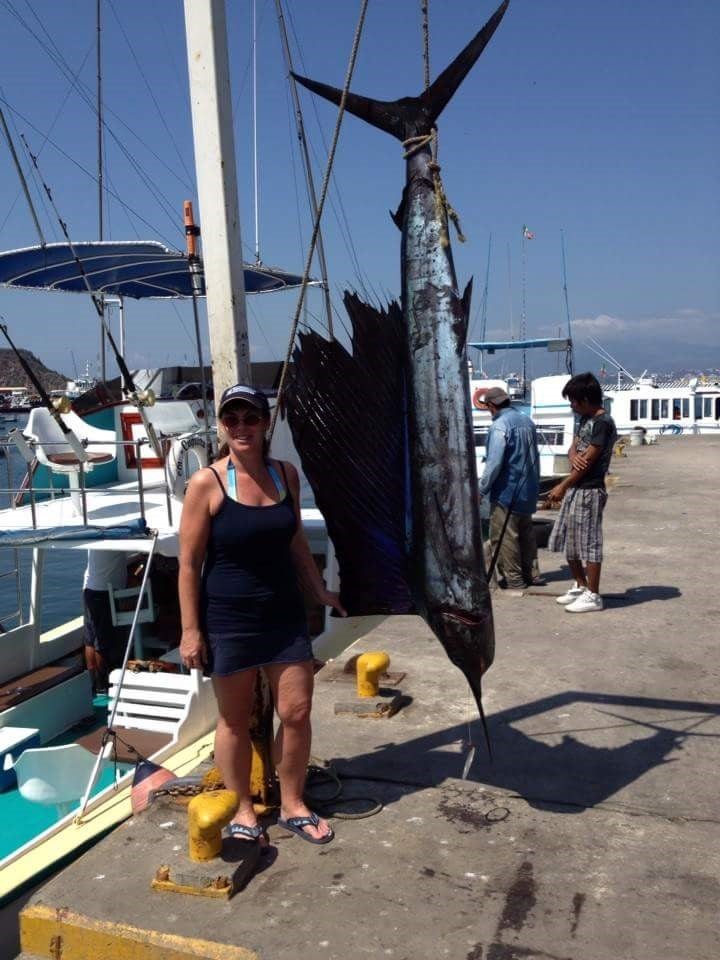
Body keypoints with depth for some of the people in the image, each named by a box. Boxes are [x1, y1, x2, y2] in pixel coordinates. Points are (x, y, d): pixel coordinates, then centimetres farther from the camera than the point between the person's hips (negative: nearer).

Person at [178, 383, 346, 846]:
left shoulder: (286, 473, 2)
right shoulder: (207, 483, -13)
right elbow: (189, 562, -10)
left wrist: (319, 589, 13)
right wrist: (190, 629, -11)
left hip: (285, 613, 4)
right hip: (228, 618, -4)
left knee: (297, 712, 9)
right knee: (235, 720, 11)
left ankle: (293, 805, 30)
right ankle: (244, 811, 31)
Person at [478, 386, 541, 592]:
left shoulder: (500, 426, -17)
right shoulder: (527, 421, 9)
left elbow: (494, 463, -22)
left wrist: (481, 490, -15)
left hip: (507, 492, -9)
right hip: (528, 490, 9)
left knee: (504, 536, 0)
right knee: (526, 533, 19)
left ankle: (514, 579, 4)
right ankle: (531, 574, 25)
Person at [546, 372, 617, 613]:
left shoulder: (603, 422, -15)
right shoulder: (584, 419, 14)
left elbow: (589, 461, -17)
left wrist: (562, 486, -13)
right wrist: (573, 456, -12)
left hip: (589, 491, -10)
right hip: (575, 489, 10)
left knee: (588, 542, -3)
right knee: (567, 541, 15)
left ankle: (593, 595, 6)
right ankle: (580, 586, 28)